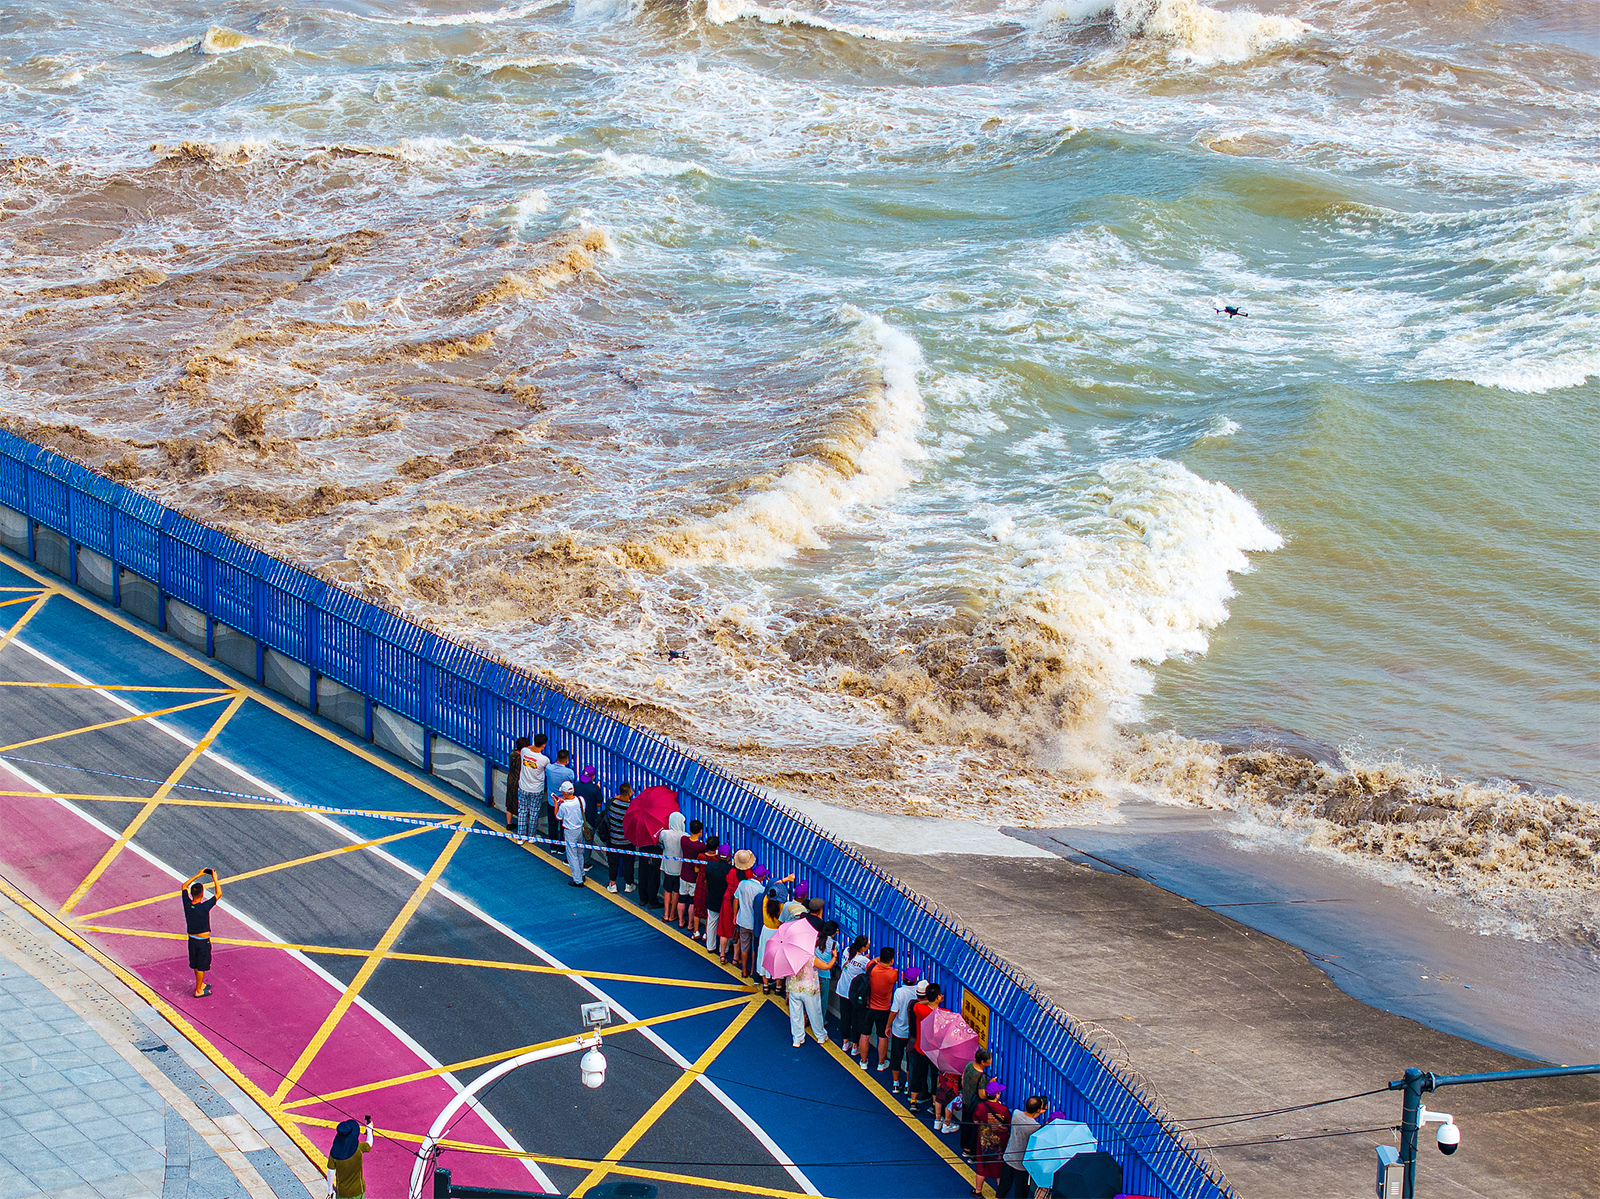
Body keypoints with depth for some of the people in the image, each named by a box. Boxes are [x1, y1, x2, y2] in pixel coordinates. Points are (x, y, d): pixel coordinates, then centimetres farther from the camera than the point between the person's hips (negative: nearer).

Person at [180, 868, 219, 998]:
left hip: (192, 939, 6)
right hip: (203, 941, -6)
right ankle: (198, 991, 21)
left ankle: (200, 984, 41)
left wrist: (198, 875, 4)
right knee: (201, 966, 9)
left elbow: (184, 886, 3)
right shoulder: (204, 907, -28)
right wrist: (215, 879, -12)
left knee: (196, 965, 22)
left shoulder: (187, 905, -13)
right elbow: (218, 893, -20)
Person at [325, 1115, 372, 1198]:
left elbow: (330, 1173, -10)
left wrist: (330, 1191, 6)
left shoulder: (334, 1152, -18)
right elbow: (369, 1143, 2)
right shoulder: (358, 1149, -21)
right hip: (357, 1190, -1)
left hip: (342, 1191, 1)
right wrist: (369, 1128, 22)